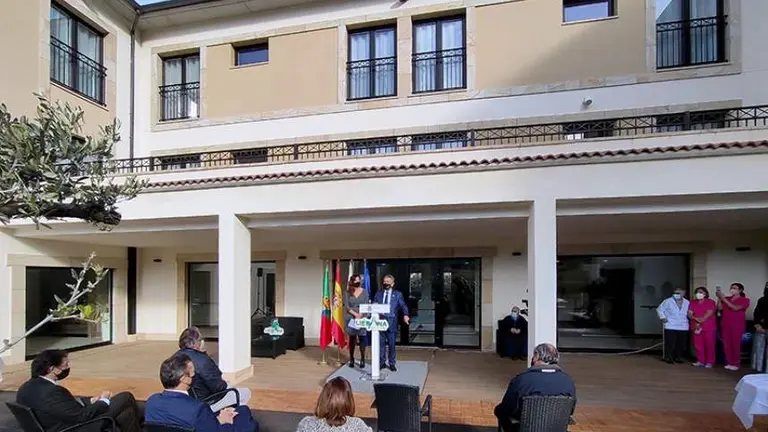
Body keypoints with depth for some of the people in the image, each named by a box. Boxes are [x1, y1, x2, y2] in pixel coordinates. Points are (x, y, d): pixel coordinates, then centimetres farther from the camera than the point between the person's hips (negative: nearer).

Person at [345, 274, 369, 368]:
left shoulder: (364, 292, 5)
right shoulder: (348, 293, 4)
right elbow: (346, 306, -1)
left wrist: (360, 315, -15)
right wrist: (355, 314, -13)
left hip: (362, 318, 0)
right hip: (351, 318, 0)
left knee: (362, 338, -2)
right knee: (352, 338, 4)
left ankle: (362, 359, 6)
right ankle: (351, 359, 13)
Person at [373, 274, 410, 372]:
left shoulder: (397, 294, 4)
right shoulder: (378, 293, 11)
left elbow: (403, 306, -4)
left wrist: (405, 315, -22)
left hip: (391, 322, -2)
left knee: (391, 344, 5)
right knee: (381, 343, 8)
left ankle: (392, 364, 17)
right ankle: (382, 362, 21)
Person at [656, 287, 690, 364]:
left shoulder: (687, 303, 8)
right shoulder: (668, 301, -2)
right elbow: (660, 309, 3)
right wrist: (663, 317, -5)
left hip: (683, 328, 4)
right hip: (670, 327, -4)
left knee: (681, 344, 7)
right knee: (670, 343, -5)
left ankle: (678, 357, 22)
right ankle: (668, 357, 6)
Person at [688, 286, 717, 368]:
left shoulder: (710, 302, -2)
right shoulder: (693, 303, 12)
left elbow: (709, 314, -12)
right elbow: (689, 314, 4)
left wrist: (700, 320, -13)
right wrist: (695, 318, -15)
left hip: (709, 327, -4)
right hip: (696, 327, 4)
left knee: (709, 345, -1)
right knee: (698, 345, 3)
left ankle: (710, 362, 7)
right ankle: (700, 361, 11)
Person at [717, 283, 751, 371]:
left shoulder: (744, 300, -1)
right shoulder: (727, 298, 11)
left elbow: (735, 308, -17)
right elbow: (720, 308, 1)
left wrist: (723, 299, -18)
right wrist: (719, 298, -9)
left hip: (737, 325, -4)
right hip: (725, 324, 4)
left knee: (736, 344, -3)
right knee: (726, 344, 2)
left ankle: (736, 364, 4)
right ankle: (729, 362, 8)